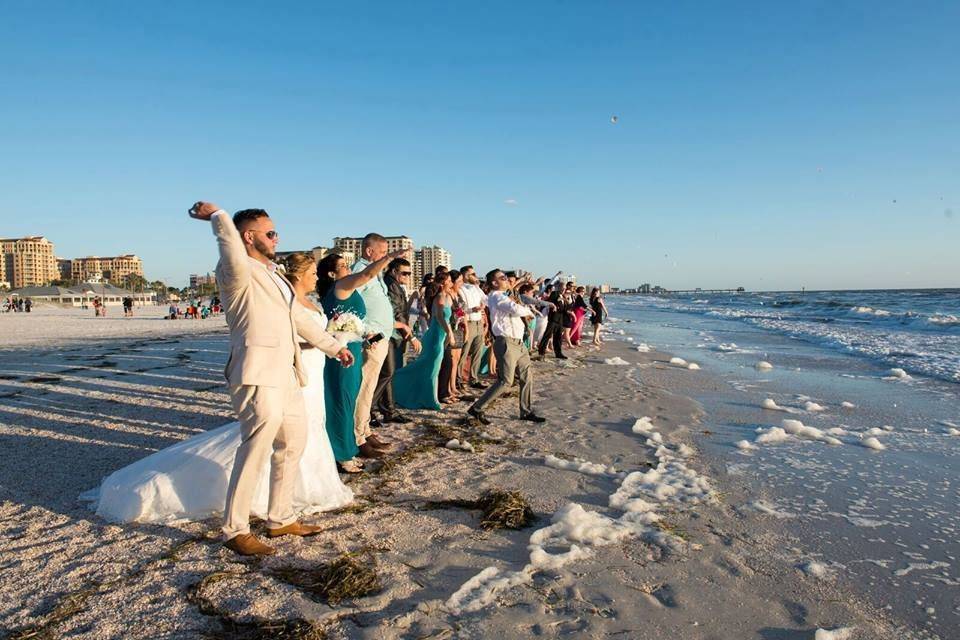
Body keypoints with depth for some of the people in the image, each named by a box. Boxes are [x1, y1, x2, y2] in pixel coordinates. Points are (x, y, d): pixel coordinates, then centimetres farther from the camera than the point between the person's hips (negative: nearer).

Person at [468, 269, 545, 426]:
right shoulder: (497, 297, -14)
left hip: (517, 343, 10)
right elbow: (516, 309, -27)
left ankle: (526, 411, 21)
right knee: (505, 381, -8)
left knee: (526, 377, 12)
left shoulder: (503, 296, 19)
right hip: (506, 343, -10)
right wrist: (528, 311, -8)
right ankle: (477, 408, 0)